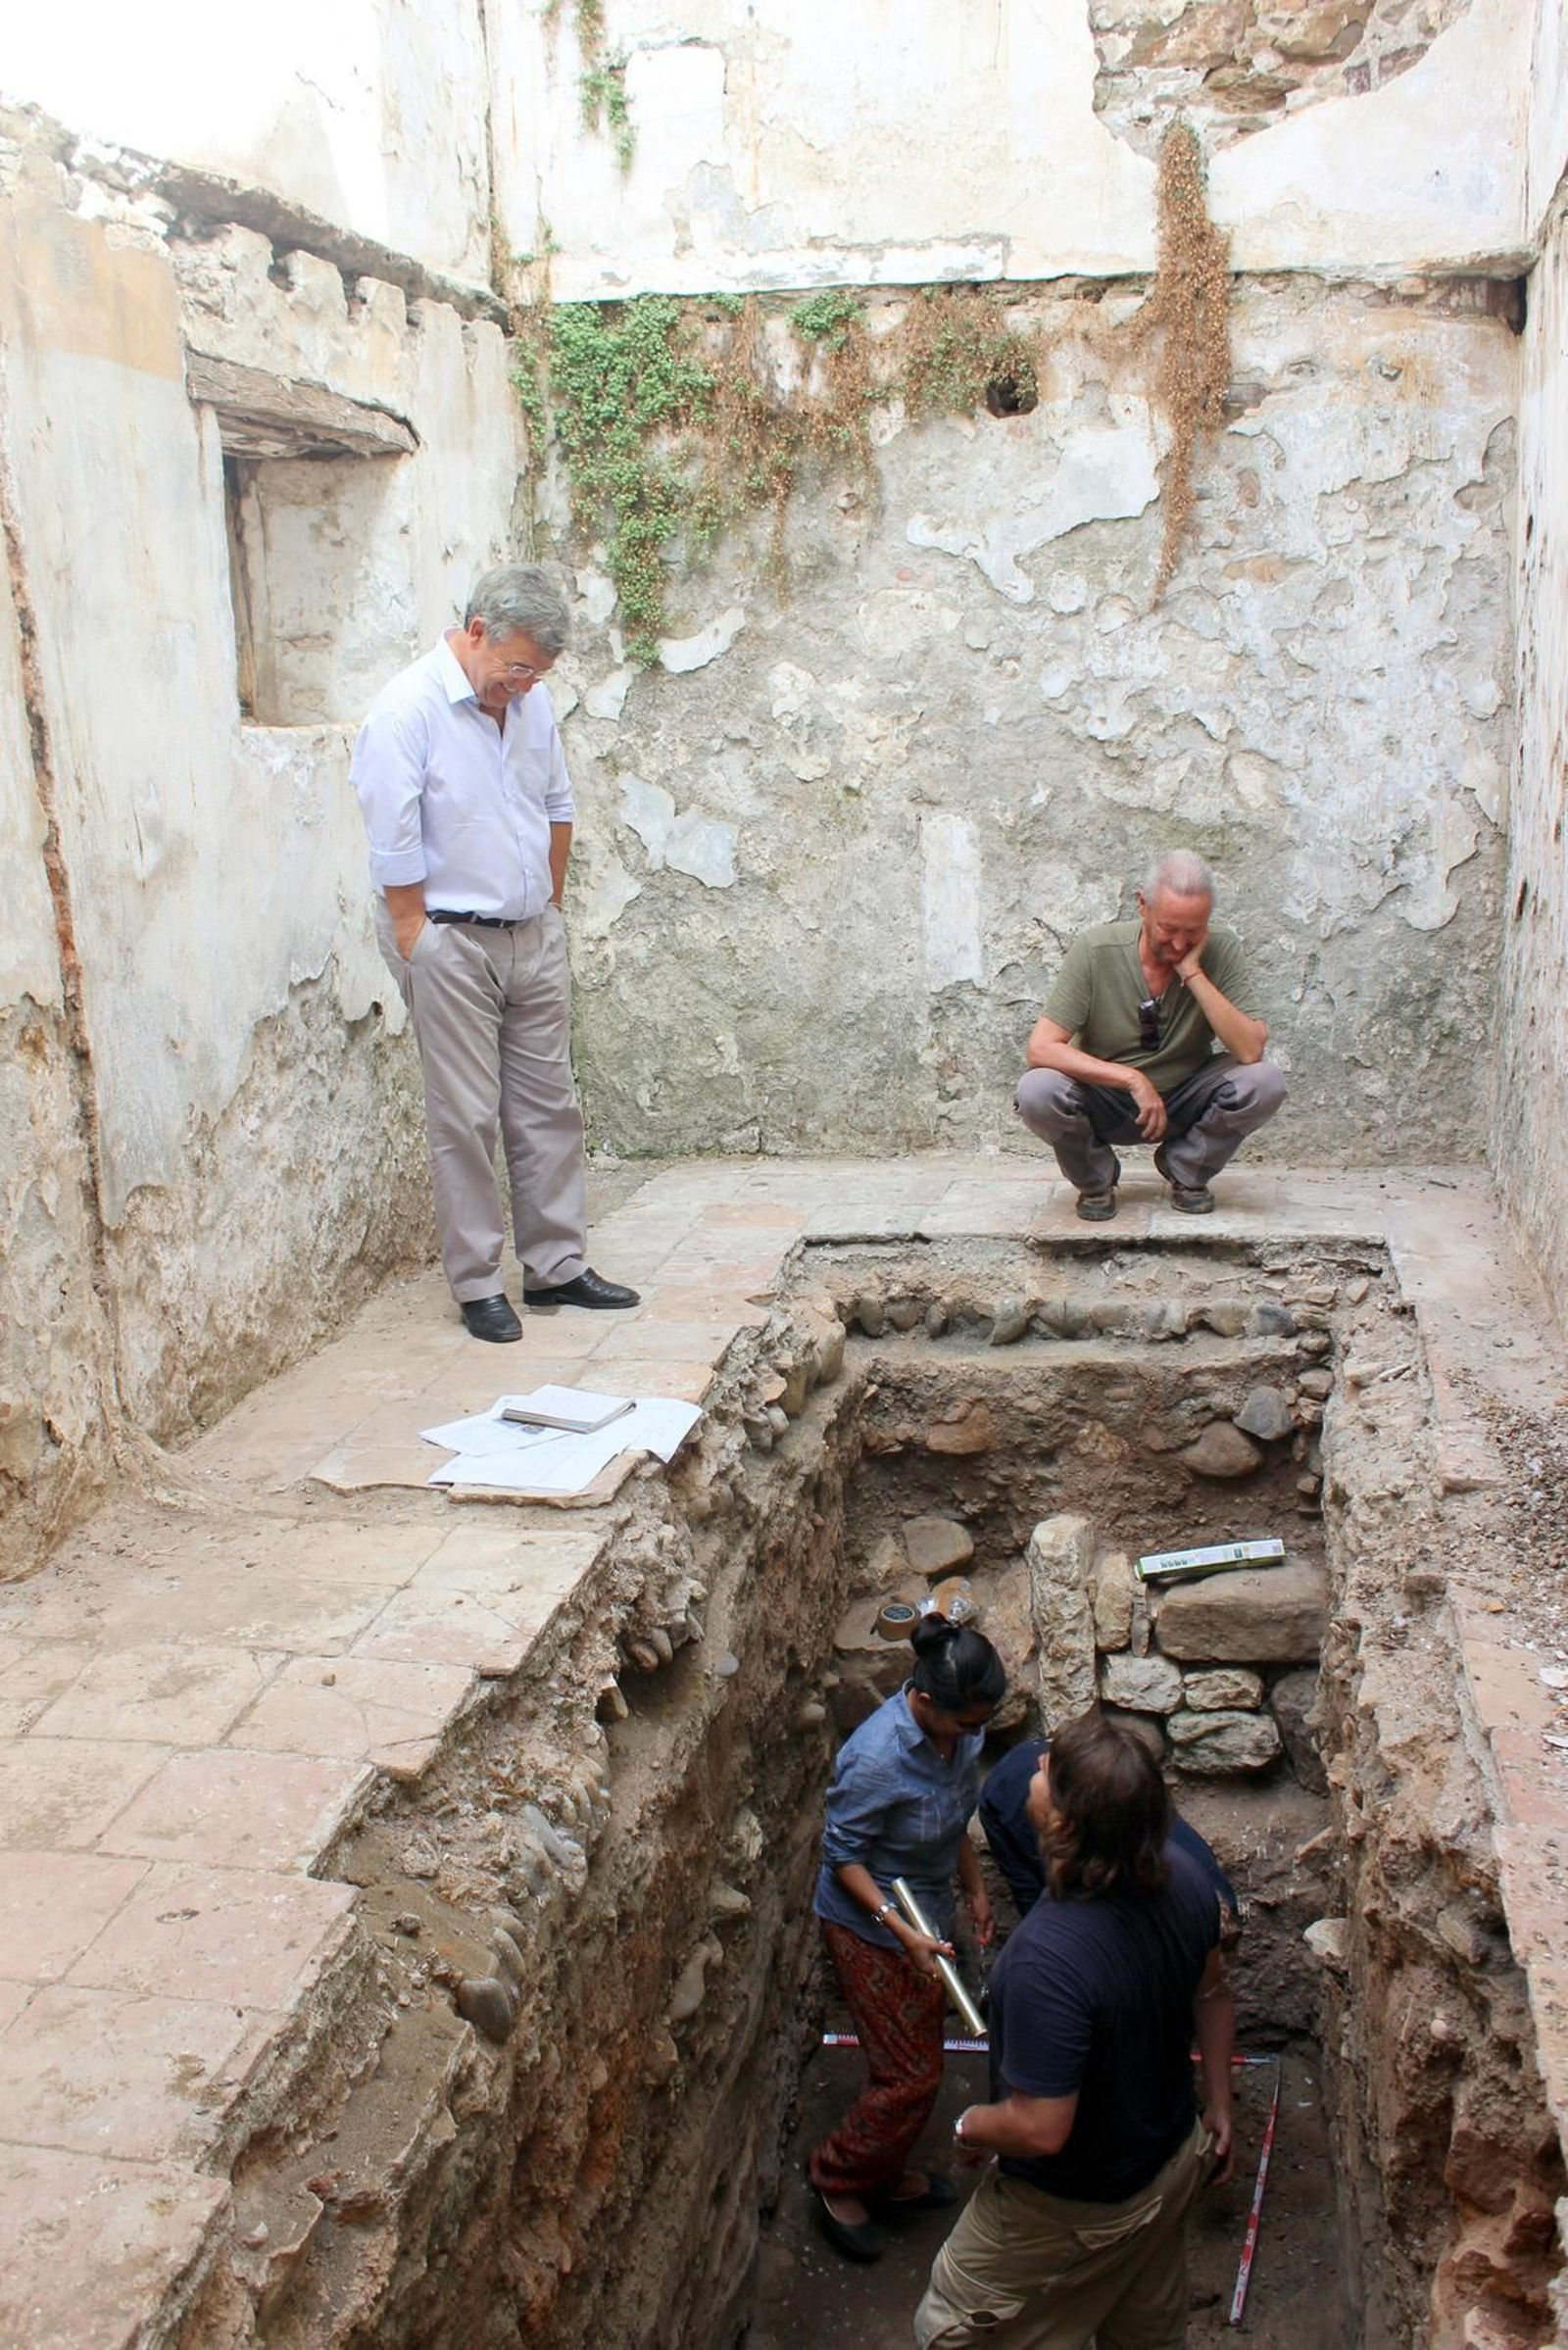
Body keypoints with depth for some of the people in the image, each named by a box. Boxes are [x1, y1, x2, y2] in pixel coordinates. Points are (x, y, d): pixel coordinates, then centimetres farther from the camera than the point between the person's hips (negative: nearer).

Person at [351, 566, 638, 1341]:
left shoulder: (529, 703, 6)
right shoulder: (406, 711, -16)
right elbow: (394, 847, -17)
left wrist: (551, 902, 15)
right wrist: (420, 943, -14)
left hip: (533, 935, 7)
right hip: (450, 941, -7)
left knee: (549, 1104, 10)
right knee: (467, 1118, -1)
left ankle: (556, 1265, 20)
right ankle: (476, 1285, 9)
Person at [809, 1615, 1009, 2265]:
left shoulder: (960, 1730, -12)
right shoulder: (877, 1759, -36)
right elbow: (843, 1855, -23)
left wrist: (975, 1889, 10)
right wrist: (903, 1932, -27)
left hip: (926, 1916, 8)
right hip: (869, 1928, -7)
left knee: (916, 2062, 21)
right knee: (911, 2076, 2)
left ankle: (884, 2175, 43)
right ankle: (837, 2178, 26)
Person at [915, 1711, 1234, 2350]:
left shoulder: (1047, 1958, -41)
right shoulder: (1184, 1878, -18)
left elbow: (1041, 2129, -34)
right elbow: (1211, 1995, 1)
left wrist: (969, 2127, -12)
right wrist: (1218, 2109, 17)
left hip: (1073, 2210, -6)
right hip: (1173, 2165, 7)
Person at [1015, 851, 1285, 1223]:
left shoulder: (1221, 952, -13)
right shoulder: (1096, 951, -18)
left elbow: (1250, 1050, -25)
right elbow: (1040, 1048, -23)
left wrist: (1193, 973, -28)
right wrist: (1132, 1079, -29)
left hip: (1184, 1104, 2)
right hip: (1105, 1101, -1)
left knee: (1264, 1083, -25)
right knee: (1037, 1091, -32)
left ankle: (1185, 1171, 4)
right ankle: (1096, 1179, 1)